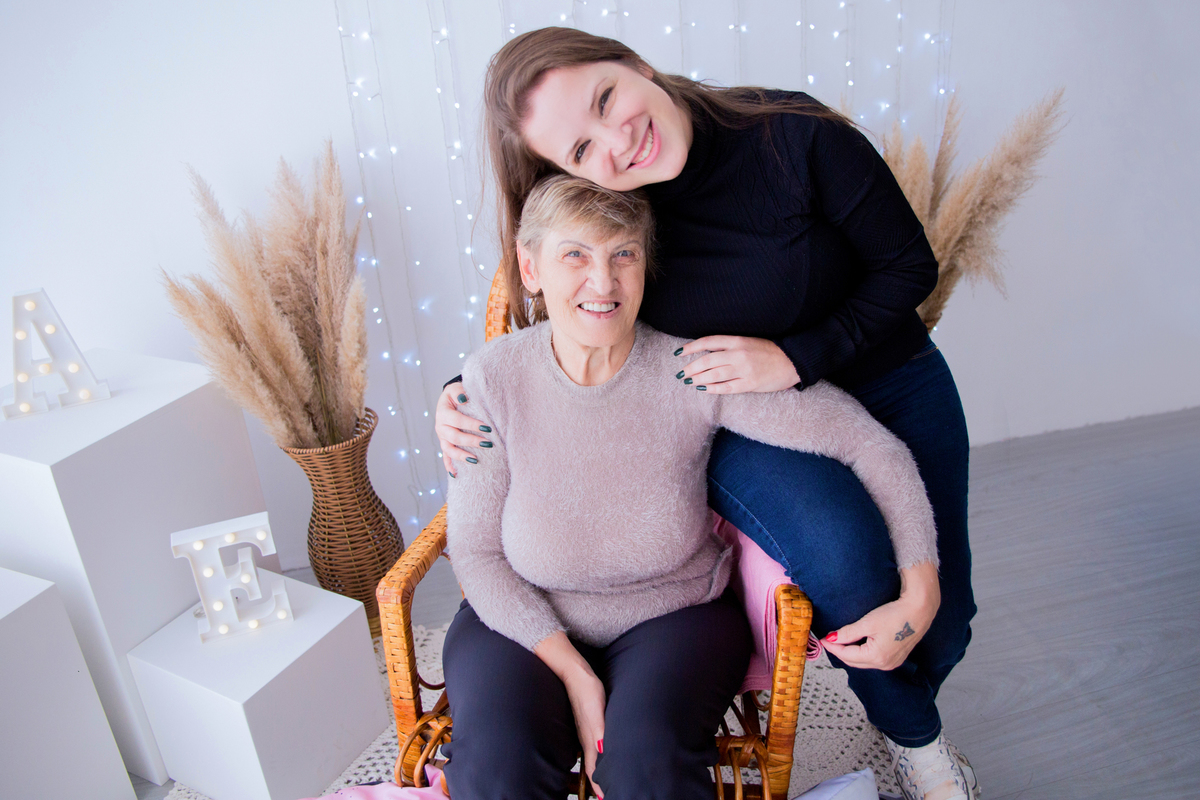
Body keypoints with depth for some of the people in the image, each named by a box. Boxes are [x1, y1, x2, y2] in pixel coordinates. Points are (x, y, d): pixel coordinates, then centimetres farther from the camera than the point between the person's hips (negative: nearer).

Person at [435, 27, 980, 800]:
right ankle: (912, 737, 8)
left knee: (941, 620, 3)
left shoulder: (794, 134, -20)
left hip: (890, 386, 1)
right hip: (744, 427, -1)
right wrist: (464, 396, -15)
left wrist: (796, 357, -22)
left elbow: (909, 265, -11)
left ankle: (910, 708, 45)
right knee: (844, 557, -29)